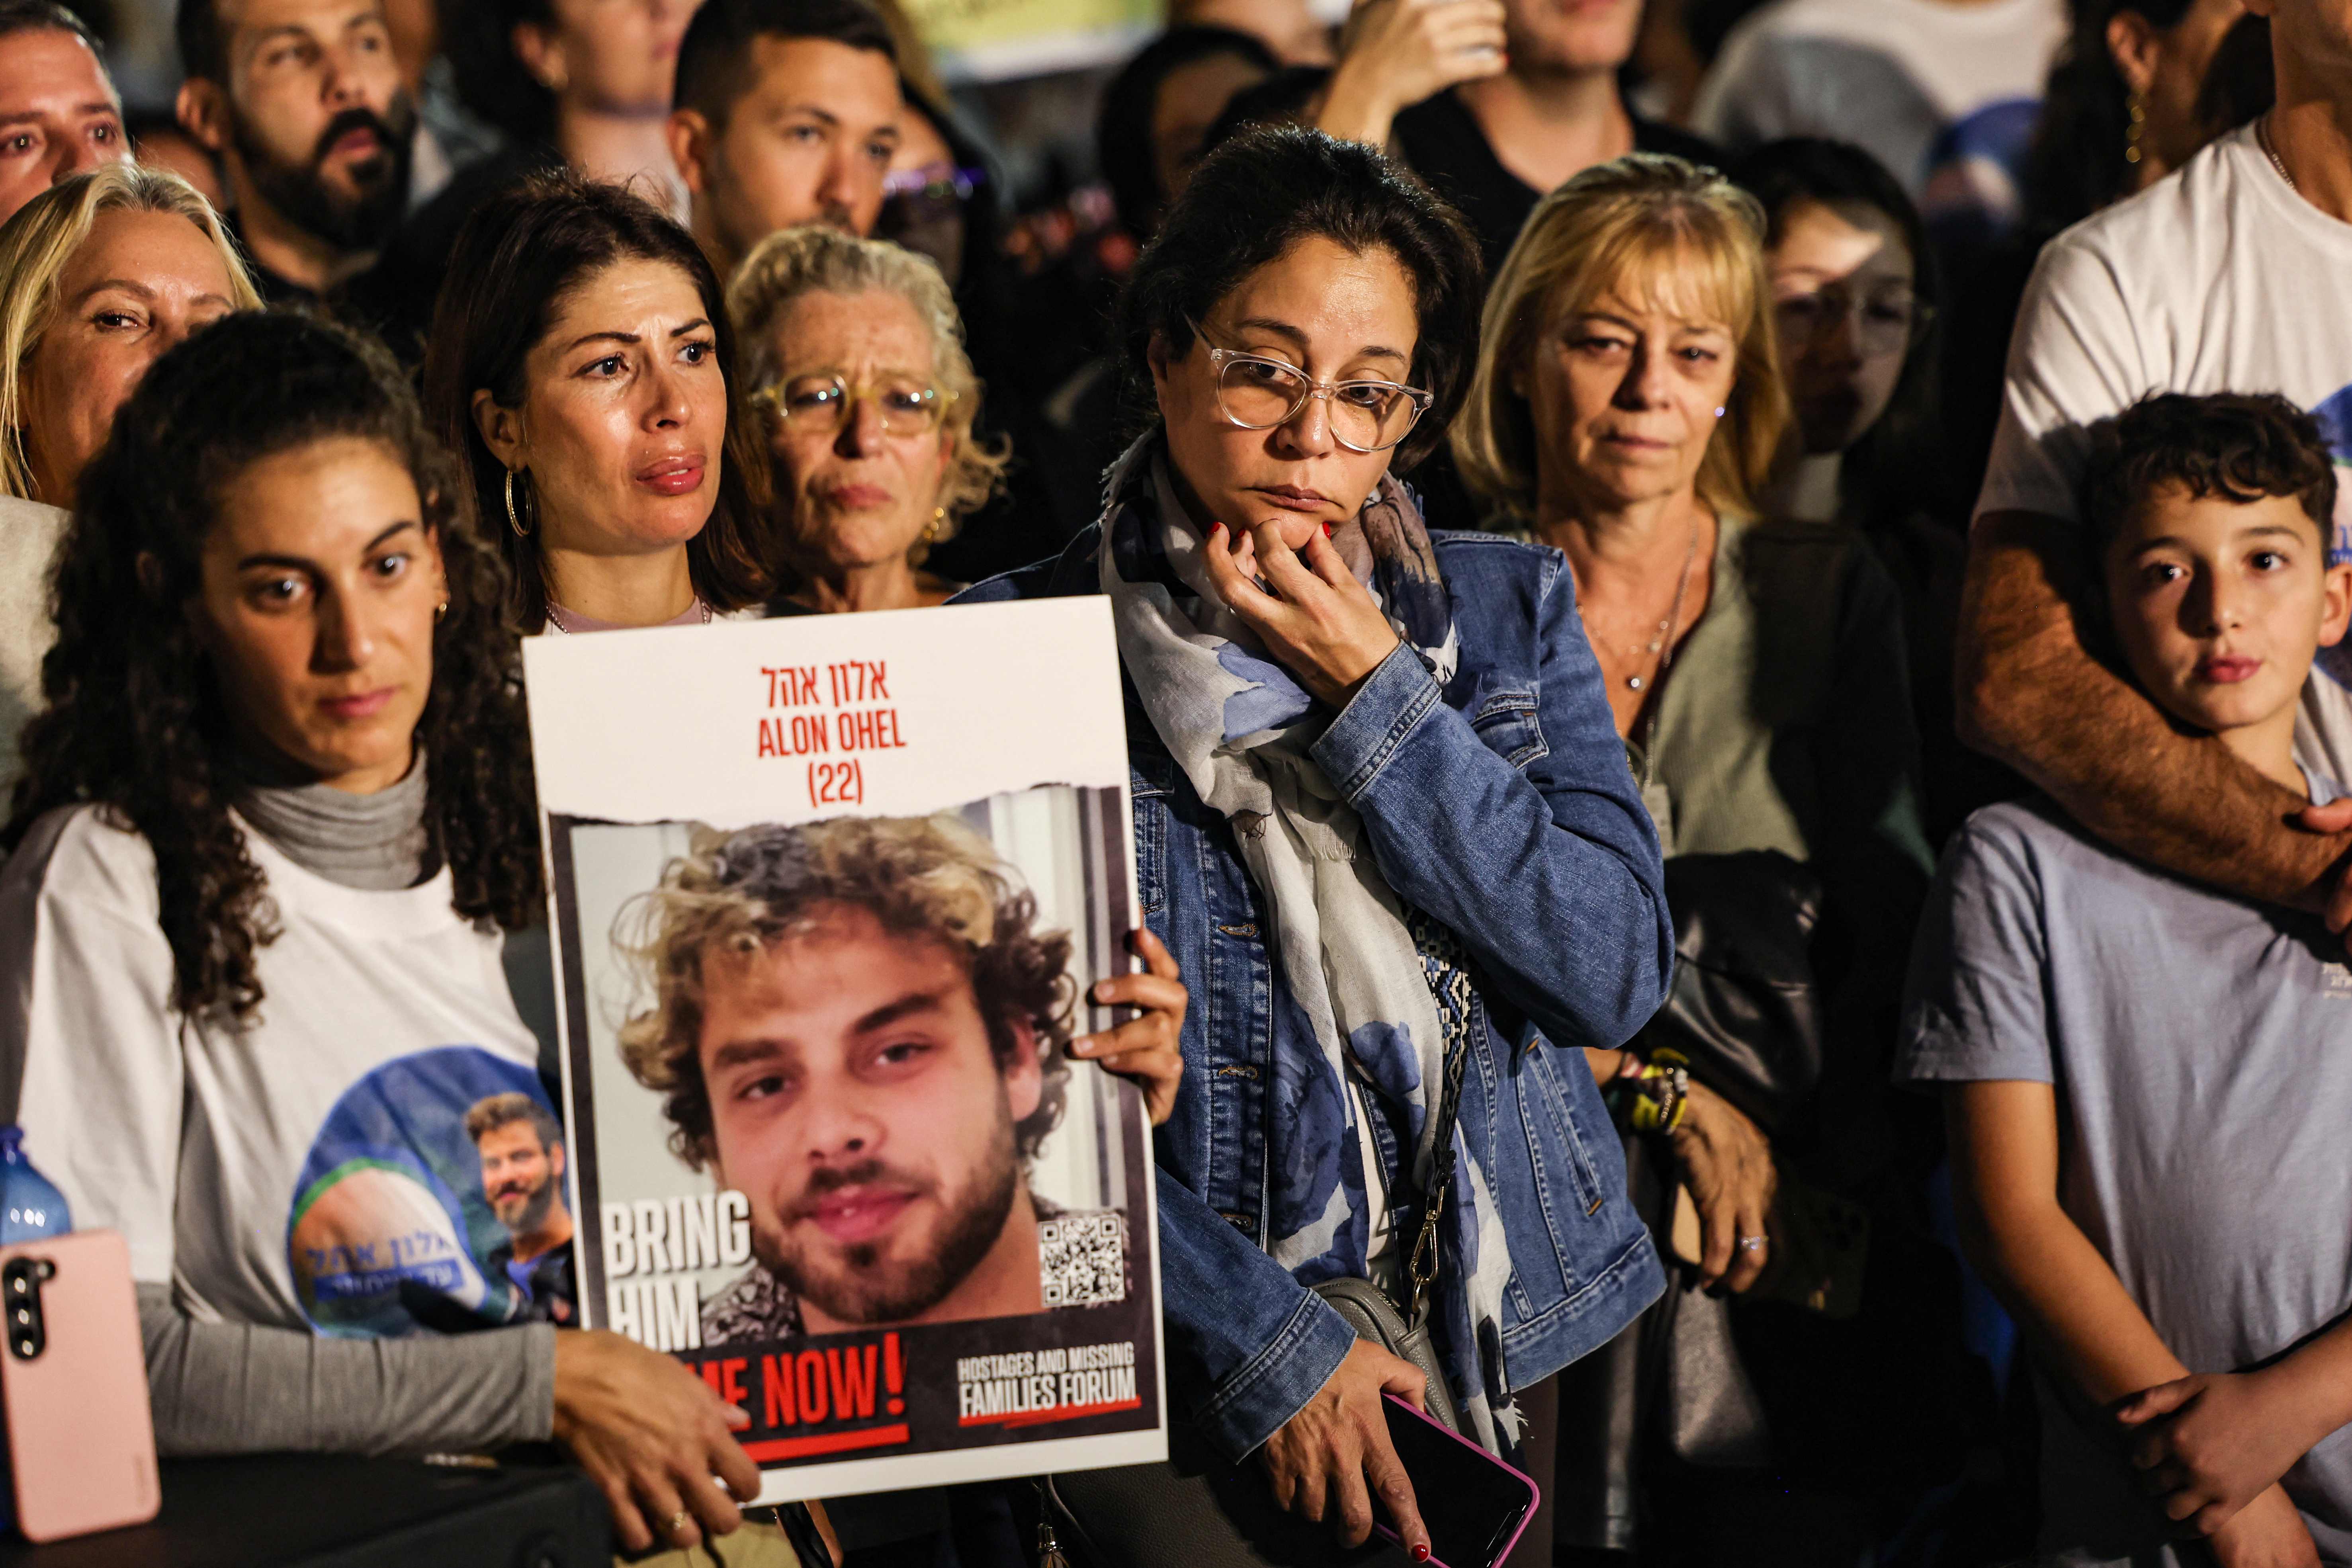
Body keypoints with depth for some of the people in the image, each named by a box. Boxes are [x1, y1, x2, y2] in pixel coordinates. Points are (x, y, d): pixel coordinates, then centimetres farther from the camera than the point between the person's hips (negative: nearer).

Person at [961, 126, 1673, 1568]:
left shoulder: (1510, 610, 4)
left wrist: (1374, 694, -11)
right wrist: (1268, 1341, -15)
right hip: (1183, 1368, -3)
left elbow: (1619, 972, -6)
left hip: (1500, 1332, 3)